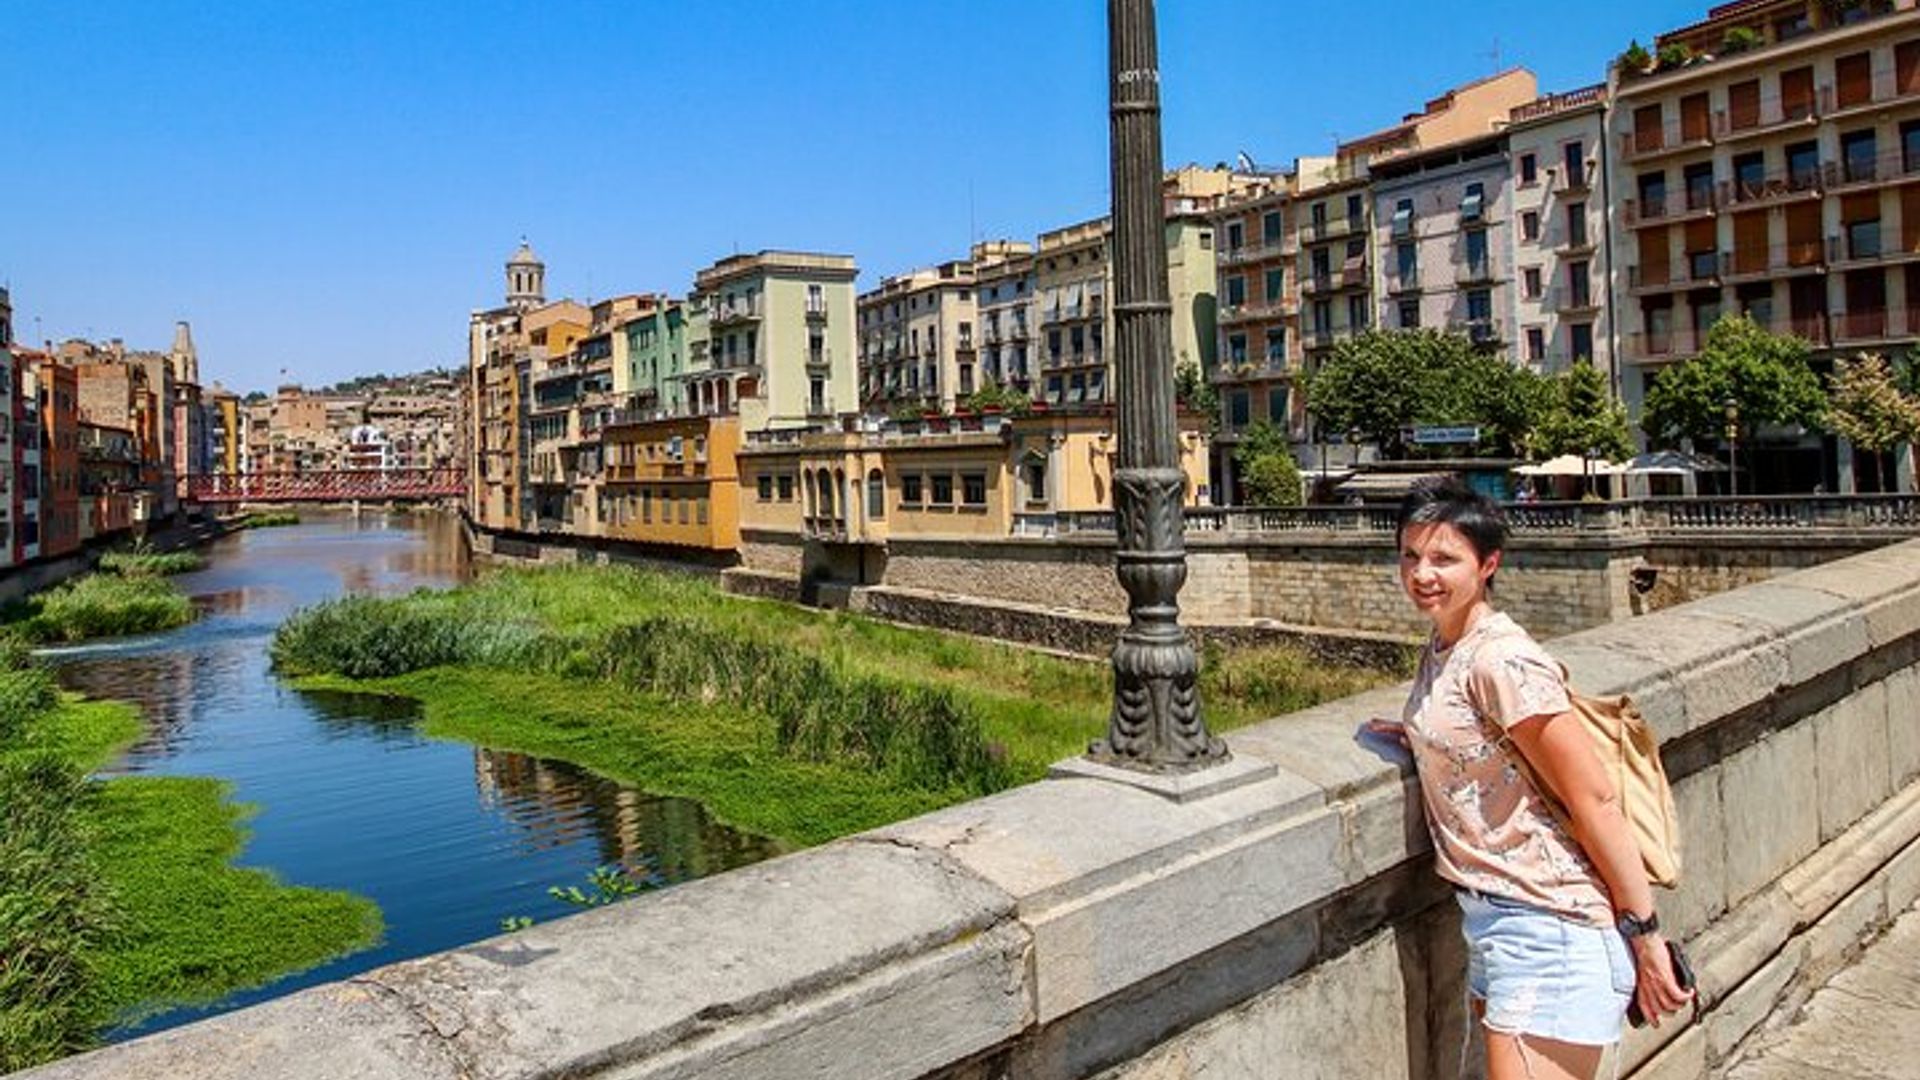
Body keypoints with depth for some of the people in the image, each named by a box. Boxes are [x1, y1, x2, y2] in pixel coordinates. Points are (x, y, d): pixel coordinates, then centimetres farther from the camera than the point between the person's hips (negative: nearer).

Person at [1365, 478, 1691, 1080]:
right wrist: (1420, 734, 6)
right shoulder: (1441, 646, 8)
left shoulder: (1502, 660, -19)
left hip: (1548, 925, -9)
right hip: (1491, 918, 9)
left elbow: (1595, 800, -17)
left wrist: (1644, 935, -15)